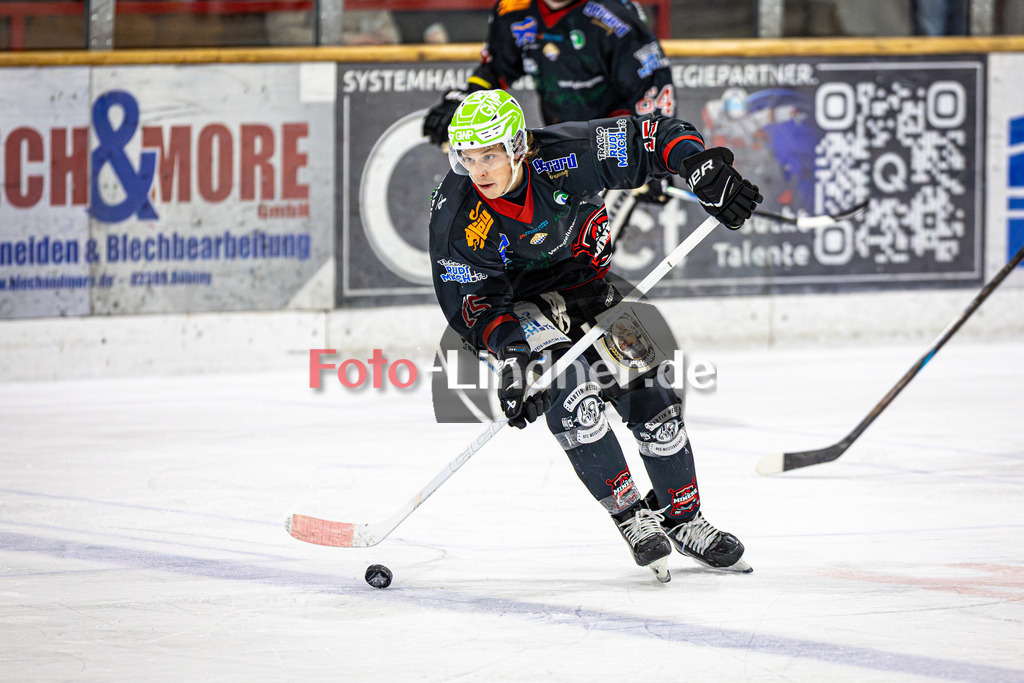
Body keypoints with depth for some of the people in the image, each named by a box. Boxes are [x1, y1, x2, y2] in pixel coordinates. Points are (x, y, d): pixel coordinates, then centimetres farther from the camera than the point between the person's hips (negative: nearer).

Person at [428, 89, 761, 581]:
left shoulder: (569, 156, -28)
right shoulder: (455, 218, -28)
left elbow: (656, 137, -18)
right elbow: (474, 304, -24)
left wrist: (704, 174, -32)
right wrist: (511, 357, -39)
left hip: (590, 285, 2)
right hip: (522, 306, -2)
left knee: (649, 397, -2)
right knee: (568, 392, -27)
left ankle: (683, 520, 20)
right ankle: (632, 518, -13)